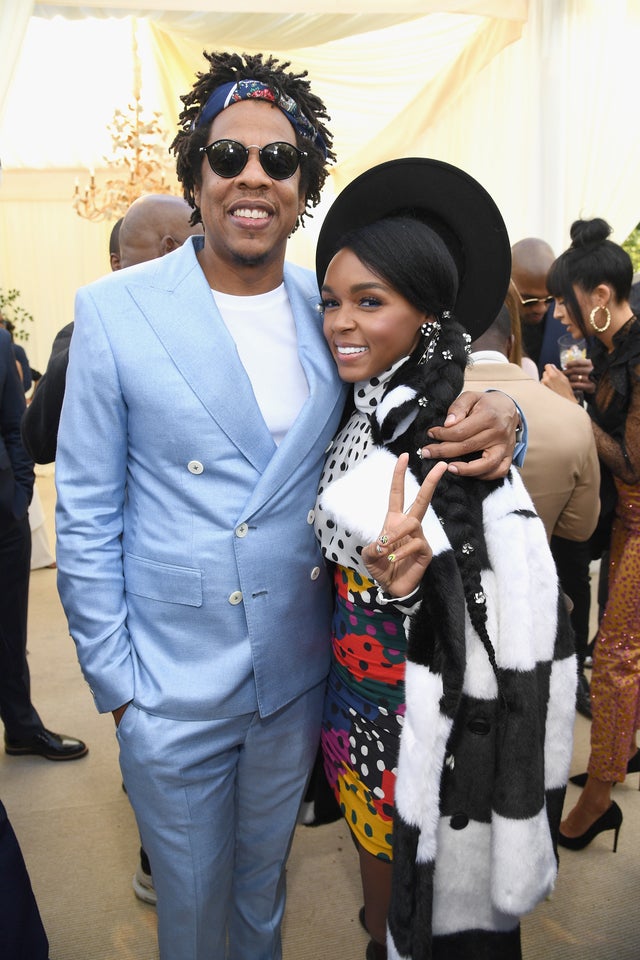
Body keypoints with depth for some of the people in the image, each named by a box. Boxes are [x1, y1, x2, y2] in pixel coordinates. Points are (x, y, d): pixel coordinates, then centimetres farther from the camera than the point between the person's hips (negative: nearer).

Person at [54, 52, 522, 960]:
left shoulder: (332, 311, -3)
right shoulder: (114, 311, -11)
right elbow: (86, 515, -8)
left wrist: (498, 409, -19)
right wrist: (116, 678, -8)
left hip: (297, 677, 3)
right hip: (173, 689, -2)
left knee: (264, 884, 27)